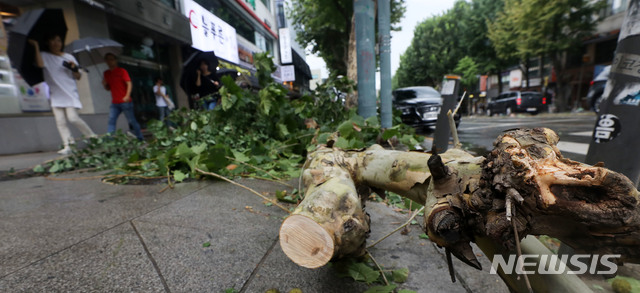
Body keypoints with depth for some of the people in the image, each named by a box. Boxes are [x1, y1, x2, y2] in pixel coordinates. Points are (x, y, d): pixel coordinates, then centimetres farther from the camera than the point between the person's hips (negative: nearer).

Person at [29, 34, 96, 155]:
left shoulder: (69, 57, 10)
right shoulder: (45, 56, 9)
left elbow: (78, 77, 9)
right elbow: (40, 64, -14)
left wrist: (74, 68, -10)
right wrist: (36, 46, -10)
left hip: (70, 92, -2)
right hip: (56, 94, 2)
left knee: (73, 117, -16)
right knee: (60, 121, -4)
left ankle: (92, 137, -1)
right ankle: (67, 146, -4)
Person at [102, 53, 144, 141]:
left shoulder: (122, 71, -1)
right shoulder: (106, 73, 16)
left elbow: (129, 84, -10)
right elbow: (108, 88, 22)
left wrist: (127, 96, -23)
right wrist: (104, 84, -2)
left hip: (125, 102, -5)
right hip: (114, 103, 6)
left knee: (132, 121, -1)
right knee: (111, 121, -3)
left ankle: (141, 139, 8)